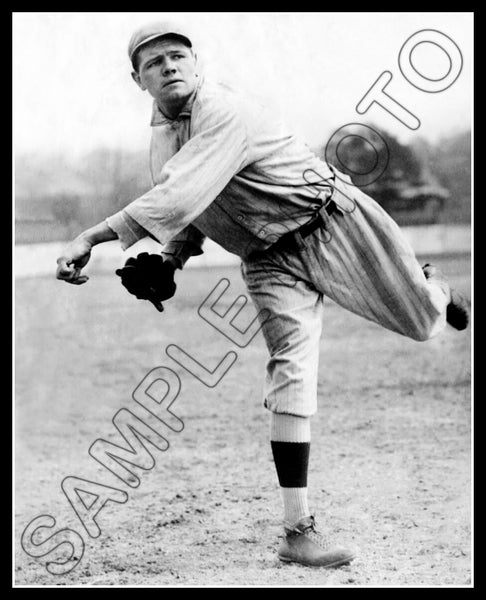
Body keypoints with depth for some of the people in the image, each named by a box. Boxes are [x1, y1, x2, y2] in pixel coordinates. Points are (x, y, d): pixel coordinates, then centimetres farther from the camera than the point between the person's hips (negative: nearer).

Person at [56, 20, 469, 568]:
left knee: (421, 323, 3)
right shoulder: (161, 137, 5)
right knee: (290, 367, -14)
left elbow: (179, 199, -35)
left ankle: (435, 287, 45)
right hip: (269, 259, 5)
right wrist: (167, 261, -3)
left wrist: (91, 238, -38)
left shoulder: (227, 113, -24)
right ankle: (297, 531, -16)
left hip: (333, 223, -5)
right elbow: (187, 212, 18)